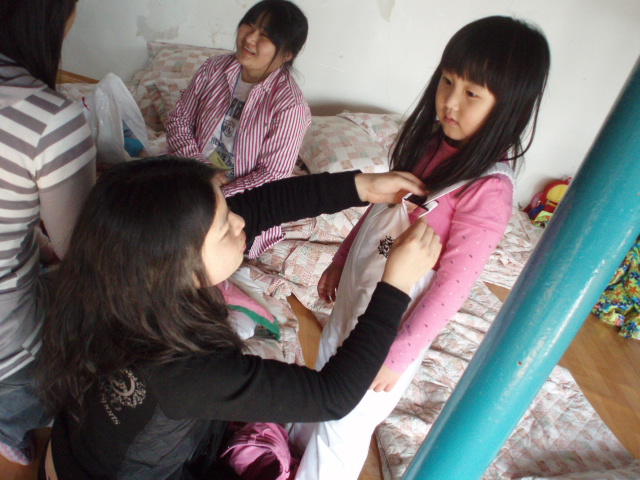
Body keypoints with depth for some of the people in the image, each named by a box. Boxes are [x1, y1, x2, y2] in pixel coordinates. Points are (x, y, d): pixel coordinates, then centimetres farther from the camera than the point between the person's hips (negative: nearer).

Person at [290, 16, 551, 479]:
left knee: (345, 427, 13)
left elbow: (452, 285, -23)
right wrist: (339, 262, 14)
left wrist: (398, 355, -15)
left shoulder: (489, 189, -27)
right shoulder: (428, 142, -6)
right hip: (354, 292, 8)